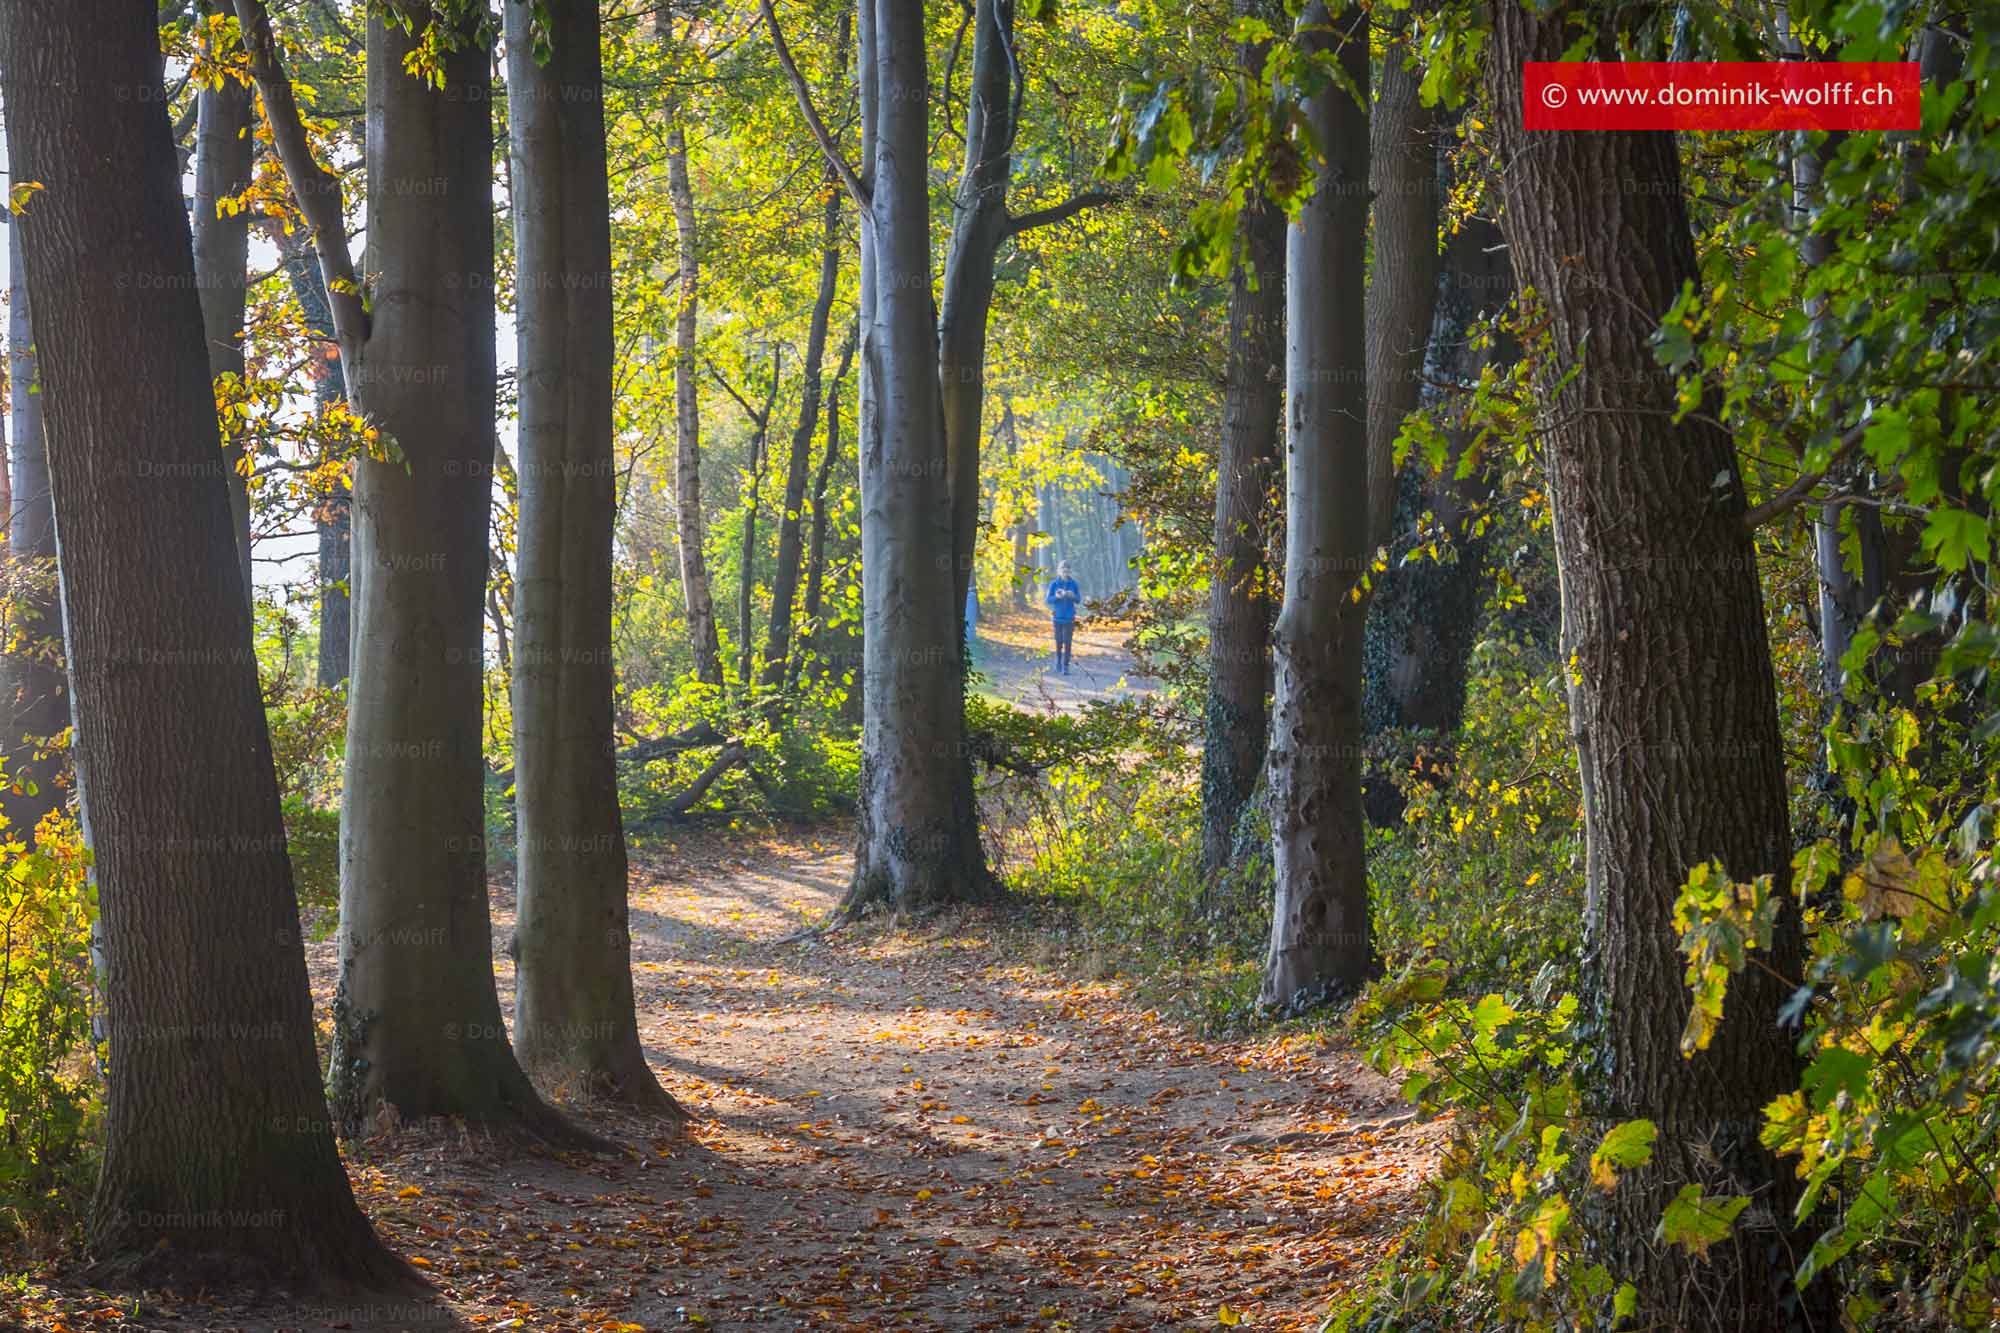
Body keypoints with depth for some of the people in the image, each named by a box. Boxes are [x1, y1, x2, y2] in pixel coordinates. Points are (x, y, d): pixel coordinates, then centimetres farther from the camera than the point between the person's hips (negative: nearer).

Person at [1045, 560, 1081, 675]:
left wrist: (1072, 596, -18)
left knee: (1067, 642, -7)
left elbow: (1078, 599, 4)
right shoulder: (1054, 584, -3)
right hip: (1057, 616, 0)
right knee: (1059, 642, 7)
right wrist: (1056, 597, -22)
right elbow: (1048, 600, -1)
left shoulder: (1073, 583, -1)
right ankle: (1058, 664, 29)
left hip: (1069, 617, 0)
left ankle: (1065, 667, -4)